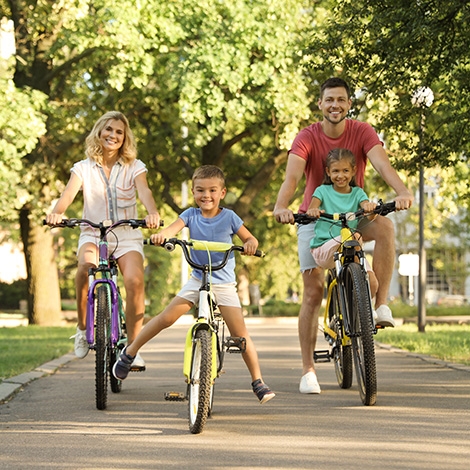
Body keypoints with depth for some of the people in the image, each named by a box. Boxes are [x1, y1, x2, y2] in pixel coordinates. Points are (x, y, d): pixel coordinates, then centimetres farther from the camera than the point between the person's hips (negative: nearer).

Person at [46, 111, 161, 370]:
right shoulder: (83, 168, 5)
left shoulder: (134, 167, 5)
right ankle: (83, 327, -13)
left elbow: (144, 191, -14)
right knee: (85, 266, -35)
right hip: (93, 234, 0)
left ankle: (132, 347, -15)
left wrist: (152, 212, -38)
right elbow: (69, 192, -12)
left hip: (127, 235, 0)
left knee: (134, 280, -28)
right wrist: (57, 212, -35)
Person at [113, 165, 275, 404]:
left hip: (224, 283, -2)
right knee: (166, 318, -5)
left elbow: (248, 238, -3)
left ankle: (257, 381, 1)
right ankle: (130, 352, 14)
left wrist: (250, 244, -28)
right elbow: (174, 227, -21)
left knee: (240, 333, -9)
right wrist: (161, 235, -44)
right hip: (197, 280, 2)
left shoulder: (228, 217, -6)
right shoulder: (191, 214, -3)